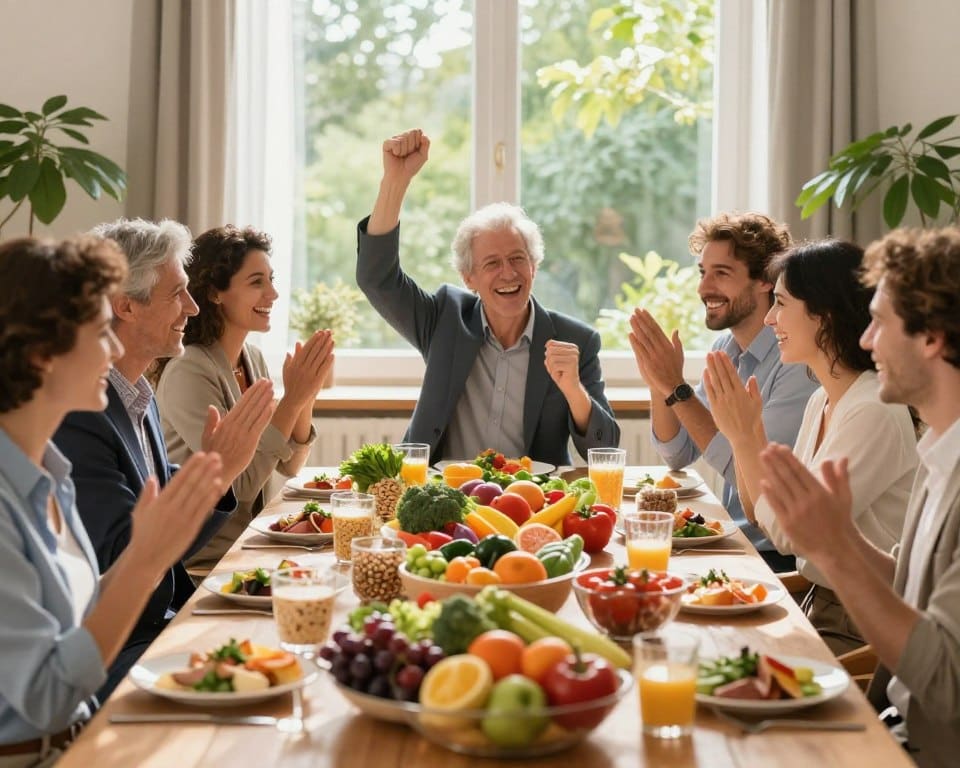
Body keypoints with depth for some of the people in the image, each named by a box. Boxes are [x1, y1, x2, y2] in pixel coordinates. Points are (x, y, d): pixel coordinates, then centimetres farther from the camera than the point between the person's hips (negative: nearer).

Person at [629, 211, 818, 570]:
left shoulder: (798, 361, -17)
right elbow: (678, 455, 9)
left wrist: (677, 389, -22)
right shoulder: (725, 347, 7)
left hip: (778, 555, -6)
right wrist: (658, 385, -9)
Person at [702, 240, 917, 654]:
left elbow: (789, 533, -19)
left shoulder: (874, 413, -20)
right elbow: (766, 520, 7)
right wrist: (746, 430, -3)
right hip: (818, 607, 8)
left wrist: (744, 435, -13)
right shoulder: (822, 401, 9)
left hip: (860, 631, -8)